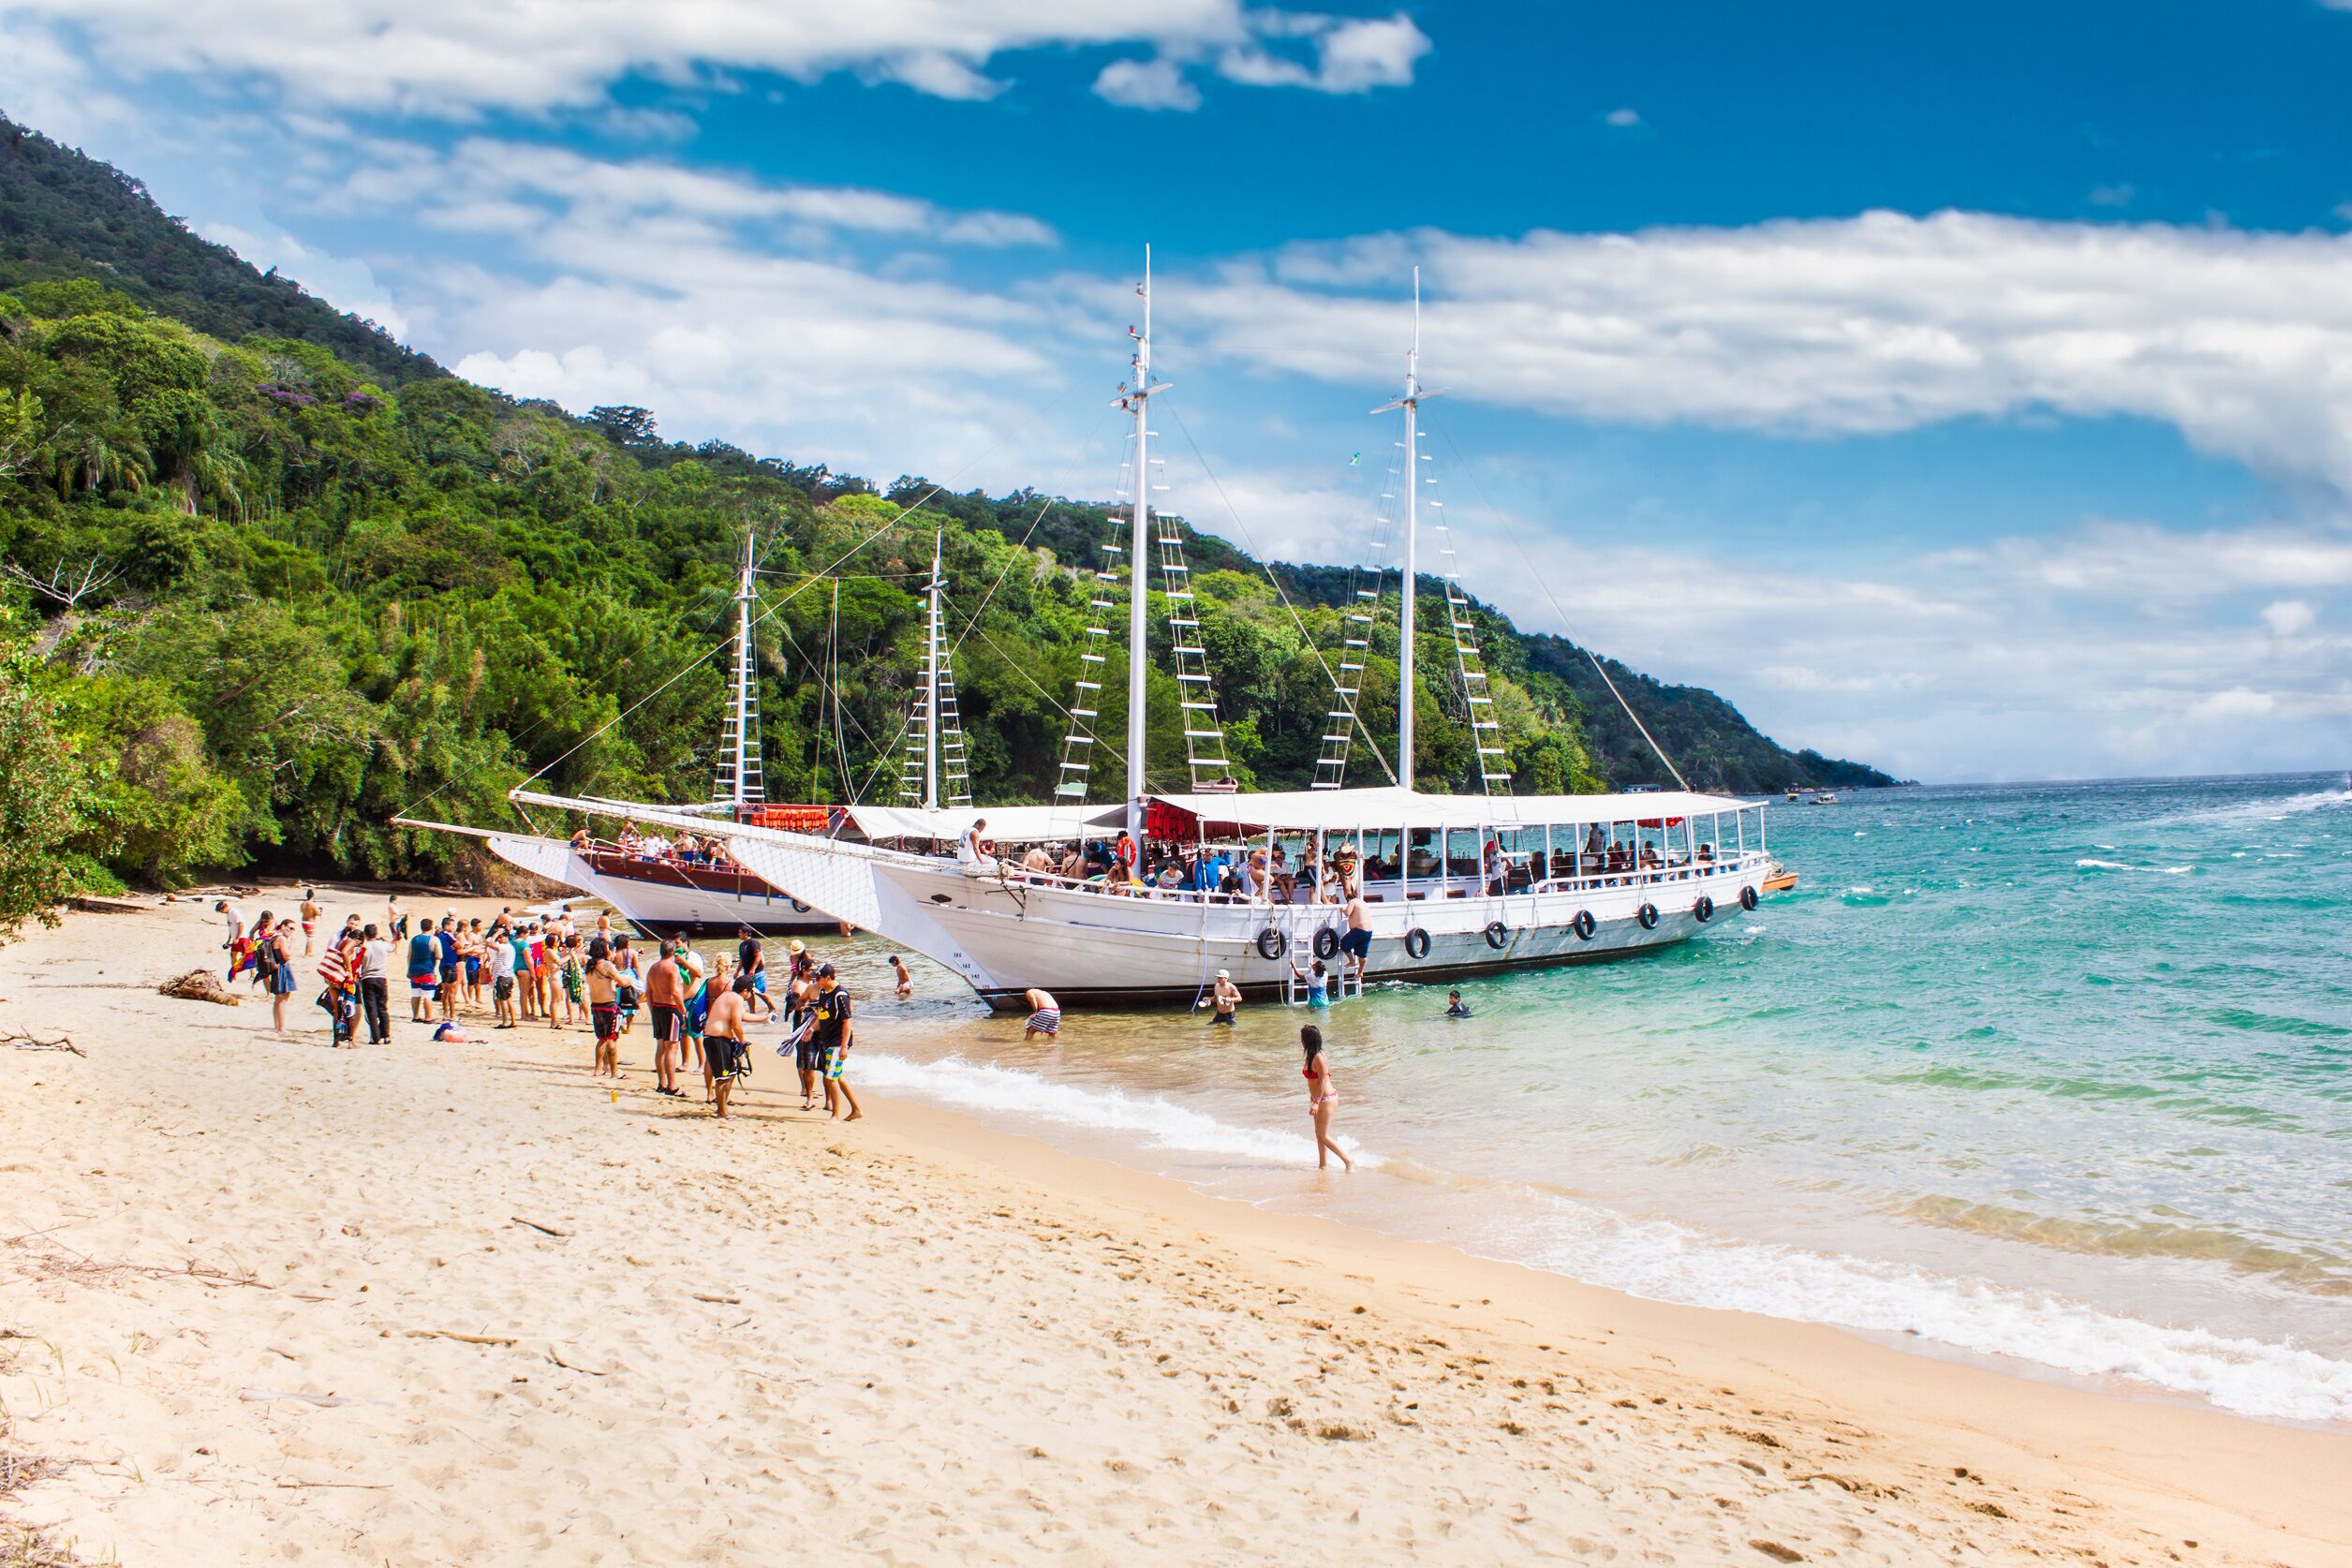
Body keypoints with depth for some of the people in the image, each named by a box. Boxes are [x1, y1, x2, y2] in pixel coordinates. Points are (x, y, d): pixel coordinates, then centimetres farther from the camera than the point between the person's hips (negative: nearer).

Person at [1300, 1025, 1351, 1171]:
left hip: (1326, 1099, -10)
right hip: (1321, 1099, 10)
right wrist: (1313, 1099, 23)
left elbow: (1323, 1081, -21)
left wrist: (1315, 1102, -24)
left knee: (1324, 1136, -6)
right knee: (1319, 1134, 16)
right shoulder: (1312, 1055, 9)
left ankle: (1349, 1162, -4)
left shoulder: (1318, 1057, -19)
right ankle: (1323, 1164, 25)